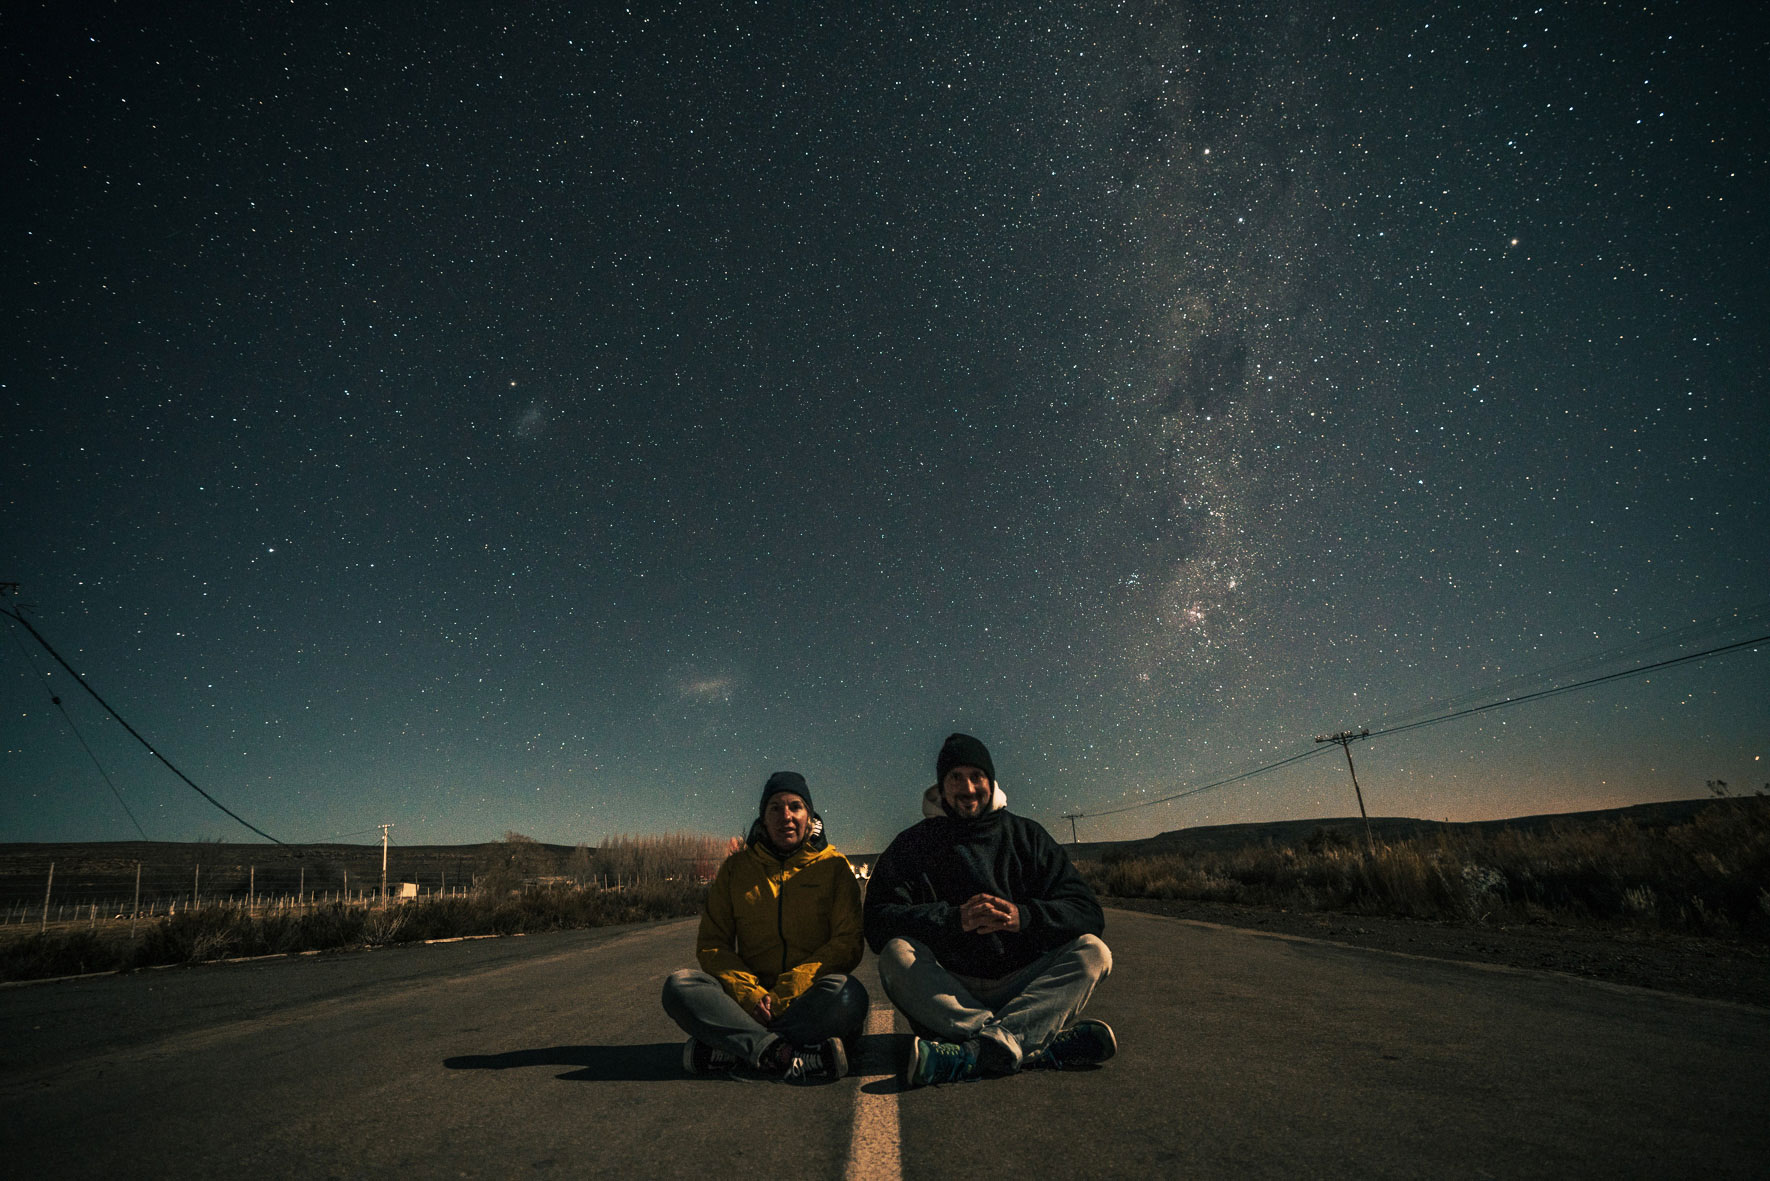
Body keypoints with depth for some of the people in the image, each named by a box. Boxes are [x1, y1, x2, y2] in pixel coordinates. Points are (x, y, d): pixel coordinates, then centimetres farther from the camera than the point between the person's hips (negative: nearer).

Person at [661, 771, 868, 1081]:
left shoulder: (834, 866, 4)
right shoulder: (736, 867, 10)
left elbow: (848, 943, -4)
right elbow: (711, 944, 6)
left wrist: (784, 995, -16)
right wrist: (748, 993, -13)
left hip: (809, 997, -2)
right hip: (747, 999, 2)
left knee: (848, 995, -34)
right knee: (679, 986, -23)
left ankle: (731, 1048, -25)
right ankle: (786, 1056, -31)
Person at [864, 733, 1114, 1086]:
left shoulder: (1027, 836, 9)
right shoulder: (912, 845, 5)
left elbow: (1089, 914, -2)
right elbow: (877, 924, -10)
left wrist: (1023, 916, -22)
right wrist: (954, 918, -25)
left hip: (1021, 985, 1)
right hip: (946, 995, -1)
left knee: (1092, 951, -21)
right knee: (897, 954, -28)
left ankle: (979, 1050, -39)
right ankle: (1043, 1047, -36)